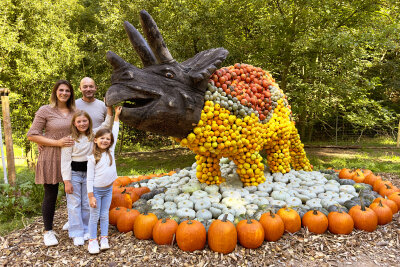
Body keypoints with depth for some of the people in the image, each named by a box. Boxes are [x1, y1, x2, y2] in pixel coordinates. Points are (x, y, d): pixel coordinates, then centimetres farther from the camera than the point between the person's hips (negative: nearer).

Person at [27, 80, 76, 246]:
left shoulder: (73, 111, 9)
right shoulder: (45, 110, -5)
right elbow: (32, 135, -8)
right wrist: (57, 142, -17)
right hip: (51, 158, -4)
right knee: (50, 194, 3)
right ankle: (48, 231, 19)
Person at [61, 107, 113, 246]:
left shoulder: (93, 134, 1)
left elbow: (106, 124, 1)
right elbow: (65, 160, -10)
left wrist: (110, 108, -12)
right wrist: (67, 181, -13)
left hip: (88, 172, 4)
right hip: (74, 173, -3)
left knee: (87, 203, 11)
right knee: (74, 204, 1)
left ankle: (86, 230, 24)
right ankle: (77, 233, 11)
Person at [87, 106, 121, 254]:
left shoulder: (111, 152, 0)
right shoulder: (92, 158, -11)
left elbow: (115, 133, 5)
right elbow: (90, 178, -10)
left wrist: (116, 116, 9)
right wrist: (91, 196, -13)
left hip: (108, 189, 4)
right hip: (96, 190, -4)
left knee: (105, 215, 13)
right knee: (94, 216, 5)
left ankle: (104, 239, 22)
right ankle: (92, 240, 17)